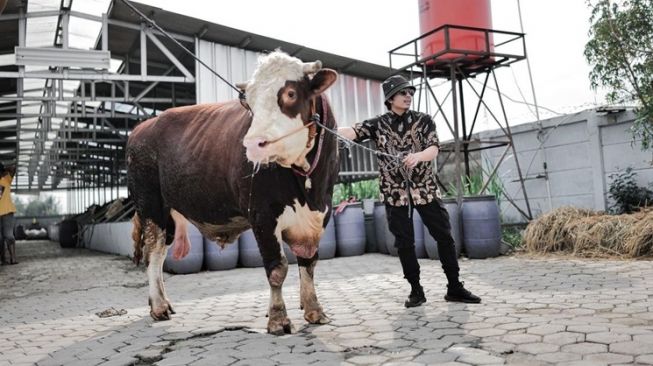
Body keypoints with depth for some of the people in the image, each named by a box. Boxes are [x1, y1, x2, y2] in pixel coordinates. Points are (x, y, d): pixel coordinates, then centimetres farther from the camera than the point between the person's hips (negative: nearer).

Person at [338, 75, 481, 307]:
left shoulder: (423, 120, 4)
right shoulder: (378, 124, 2)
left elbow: (434, 149, -8)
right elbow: (354, 132, -14)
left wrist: (417, 156, -30)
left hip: (425, 188, 1)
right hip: (395, 192, -1)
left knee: (444, 236, 2)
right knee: (404, 243, 3)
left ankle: (454, 288, 14)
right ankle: (416, 290, 16)